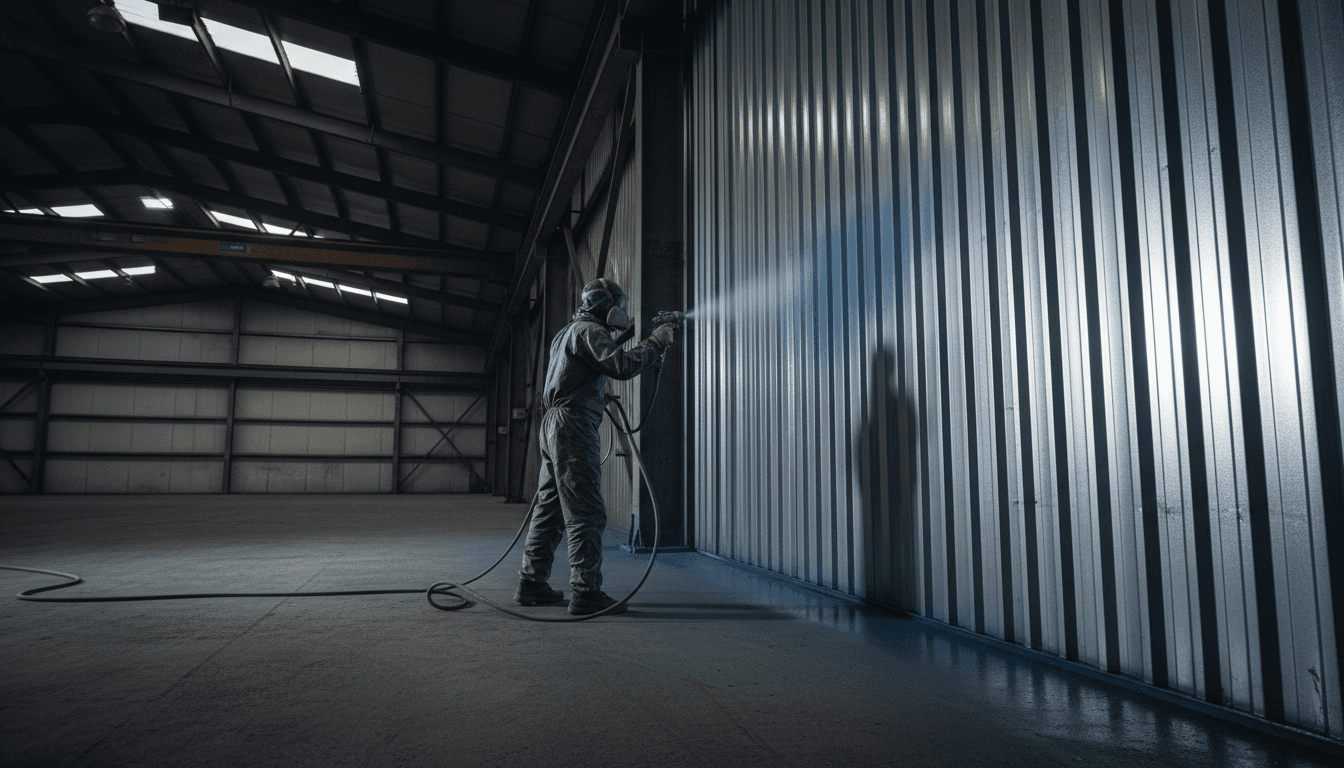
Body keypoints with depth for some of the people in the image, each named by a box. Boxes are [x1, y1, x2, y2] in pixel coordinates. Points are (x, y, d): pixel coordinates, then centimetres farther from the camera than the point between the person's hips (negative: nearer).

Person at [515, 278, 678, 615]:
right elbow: (622, 366, -22)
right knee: (586, 514, -9)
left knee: (550, 509, 13)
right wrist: (656, 342, -11)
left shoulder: (567, 333, 24)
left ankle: (532, 584, 19)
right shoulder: (588, 330, -9)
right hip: (574, 426, -10)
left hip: (555, 425, 10)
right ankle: (586, 593, -7)